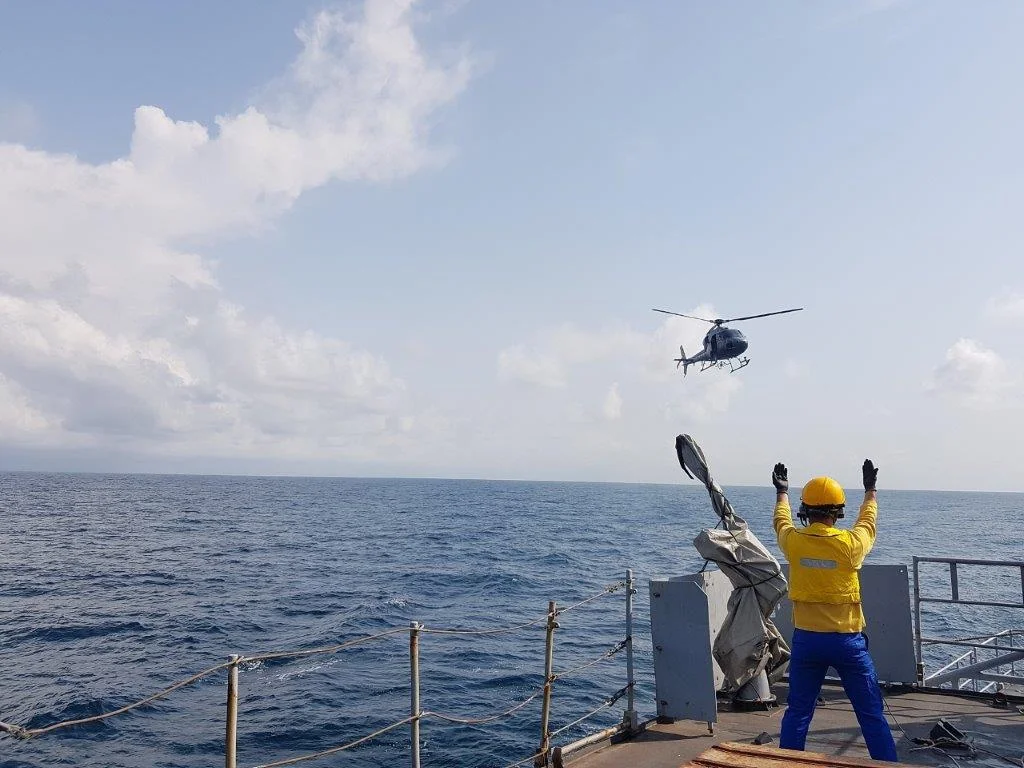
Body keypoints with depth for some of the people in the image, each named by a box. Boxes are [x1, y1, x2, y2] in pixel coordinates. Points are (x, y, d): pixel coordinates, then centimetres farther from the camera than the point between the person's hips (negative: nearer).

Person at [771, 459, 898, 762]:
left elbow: (781, 520, 17)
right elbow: (867, 522, 12)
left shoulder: (793, 541, -8)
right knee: (872, 713, 11)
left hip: (806, 640, 2)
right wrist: (870, 490, 31)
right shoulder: (850, 544, -11)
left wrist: (782, 492, 36)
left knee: (797, 712, 12)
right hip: (847, 640, -1)